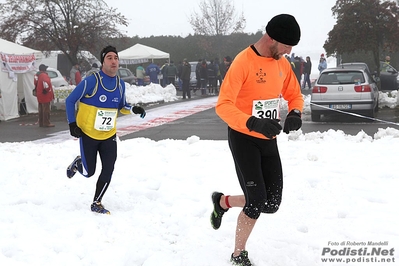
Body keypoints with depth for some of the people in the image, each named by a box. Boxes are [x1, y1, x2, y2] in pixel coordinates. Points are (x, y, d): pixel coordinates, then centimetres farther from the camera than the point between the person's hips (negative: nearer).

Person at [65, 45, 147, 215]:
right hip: (87, 133, -4)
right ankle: (77, 163, 39)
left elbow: (122, 106, 13)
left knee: (108, 170, -3)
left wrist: (134, 110, -8)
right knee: (88, 172, 3)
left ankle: (96, 204, 15)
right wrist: (72, 123, -16)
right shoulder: (91, 81, -18)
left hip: (109, 135, 4)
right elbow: (70, 100, -9)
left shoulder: (120, 84, -1)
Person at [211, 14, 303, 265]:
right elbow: (223, 106, -24)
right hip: (244, 139, -7)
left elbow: (294, 95, 15)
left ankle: (222, 202, 32)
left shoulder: (282, 63, 2)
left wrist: (295, 114, -8)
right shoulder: (243, 62, -20)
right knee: (256, 203, -9)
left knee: (271, 204, 5)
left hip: (269, 140, 7)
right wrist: (253, 123, -38)